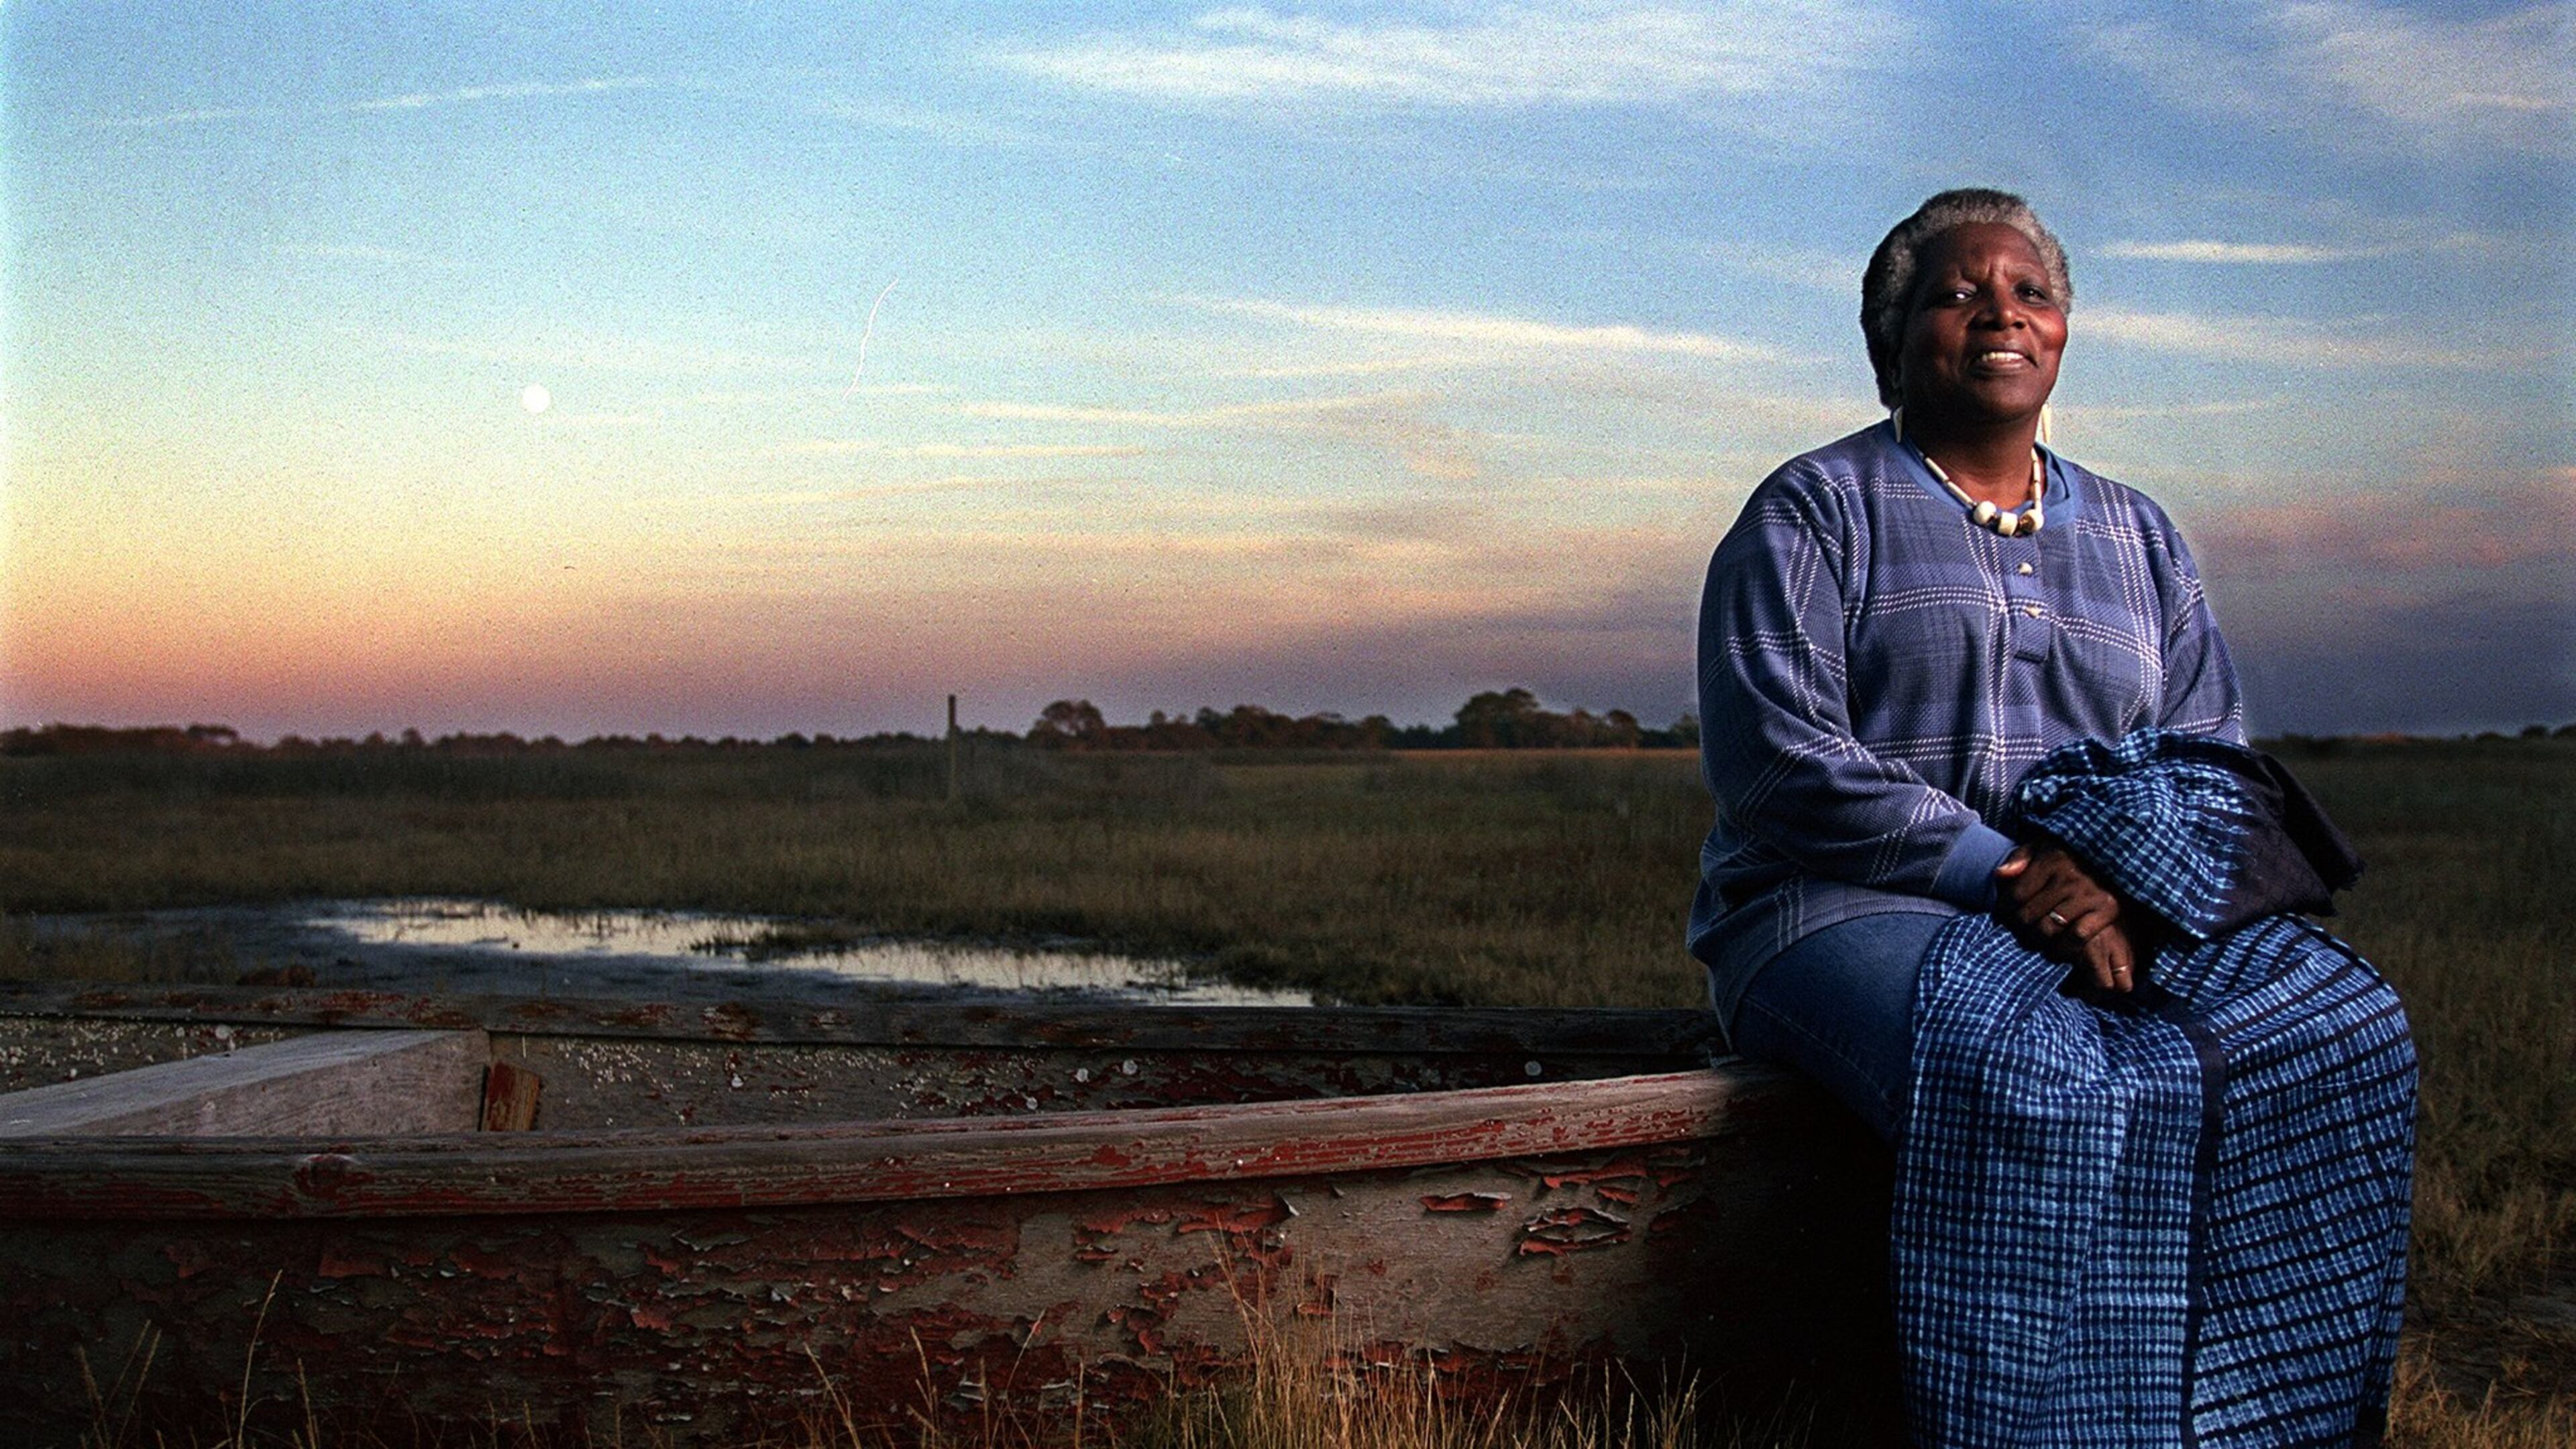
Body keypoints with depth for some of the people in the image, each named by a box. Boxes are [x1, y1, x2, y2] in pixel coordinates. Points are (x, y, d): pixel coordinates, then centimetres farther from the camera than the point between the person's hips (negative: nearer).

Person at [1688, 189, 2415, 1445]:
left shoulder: (2137, 537, 21)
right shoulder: (1811, 514, 5)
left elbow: (2212, 761, 13)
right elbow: (1779, 761, -8)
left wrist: (2125, 878, -11)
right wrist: (2008, 871, -16)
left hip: (2126, 913, 5)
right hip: (1848, 912, -4)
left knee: (2336, 1032, -23)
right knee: (2033, 1083, -36)